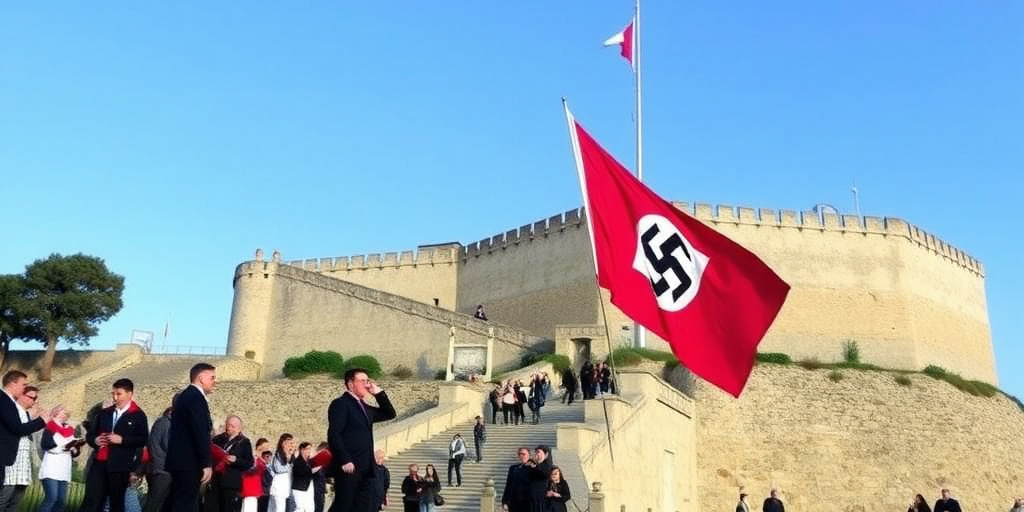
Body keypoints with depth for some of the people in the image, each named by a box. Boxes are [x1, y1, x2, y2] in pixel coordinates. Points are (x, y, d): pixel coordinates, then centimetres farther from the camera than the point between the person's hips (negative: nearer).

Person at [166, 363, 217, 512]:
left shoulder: (186, 395, 18)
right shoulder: (196, 397, -14)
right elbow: (200, 434, -20)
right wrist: (207, 464, -19)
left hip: (181, 460, 10)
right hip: (188, 462, -10)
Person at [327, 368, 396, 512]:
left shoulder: (365, 408, 21)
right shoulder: (340, 404, -5)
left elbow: (389, 414, 25)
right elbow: (333, 434, -14)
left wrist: (379, 393, 13)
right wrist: (344, 460, -22)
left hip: (365, 469, 8)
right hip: (349, 468, -8)